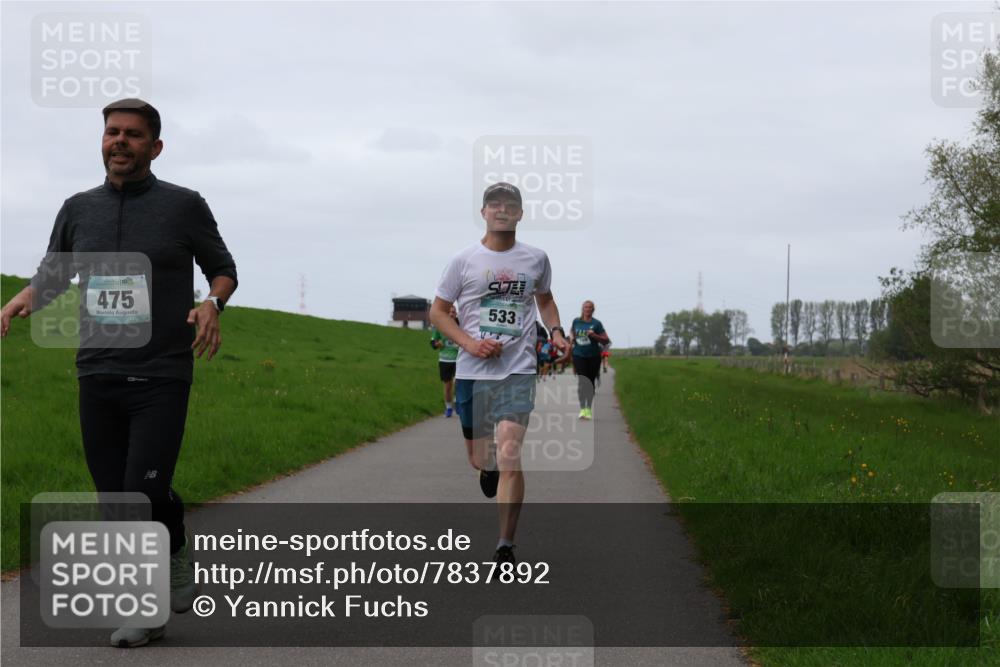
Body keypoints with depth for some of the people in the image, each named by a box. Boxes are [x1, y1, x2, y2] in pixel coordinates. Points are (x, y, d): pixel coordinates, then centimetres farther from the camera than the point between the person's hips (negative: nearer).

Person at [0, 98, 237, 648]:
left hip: (161, 379, -4)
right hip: (97, 376, 4)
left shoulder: (184, 206, 0)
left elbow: (223, 270, 10)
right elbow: (52, 276, 20)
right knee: (115, 500, 5)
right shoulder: (78, 209, 10)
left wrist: (213, 303, -12)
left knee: (144, 496, -14)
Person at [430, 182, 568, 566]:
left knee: (509, 454, -16)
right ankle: (489, 468, 51)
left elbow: (545, 300, 25)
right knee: (479, 459, 11)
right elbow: (437, 311, 5)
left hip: (518, 372, -1)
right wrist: (470, 343, -10)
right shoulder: (464, 261, 1)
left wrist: (555, 331, 6)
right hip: (472, 373, 1)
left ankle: (505, 548, -10)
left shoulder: (536, 259, 7)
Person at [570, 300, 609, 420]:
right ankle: (582, 409, -13)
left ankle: (589, 409, 21)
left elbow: (605, 340, -3)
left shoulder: (596, 323, -2)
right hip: (579, 355, 0)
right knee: (581, 382, -12)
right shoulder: (576, 321, 5)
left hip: (593, 356, 0)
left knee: (590, 382, 9)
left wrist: (594, 335, -18)